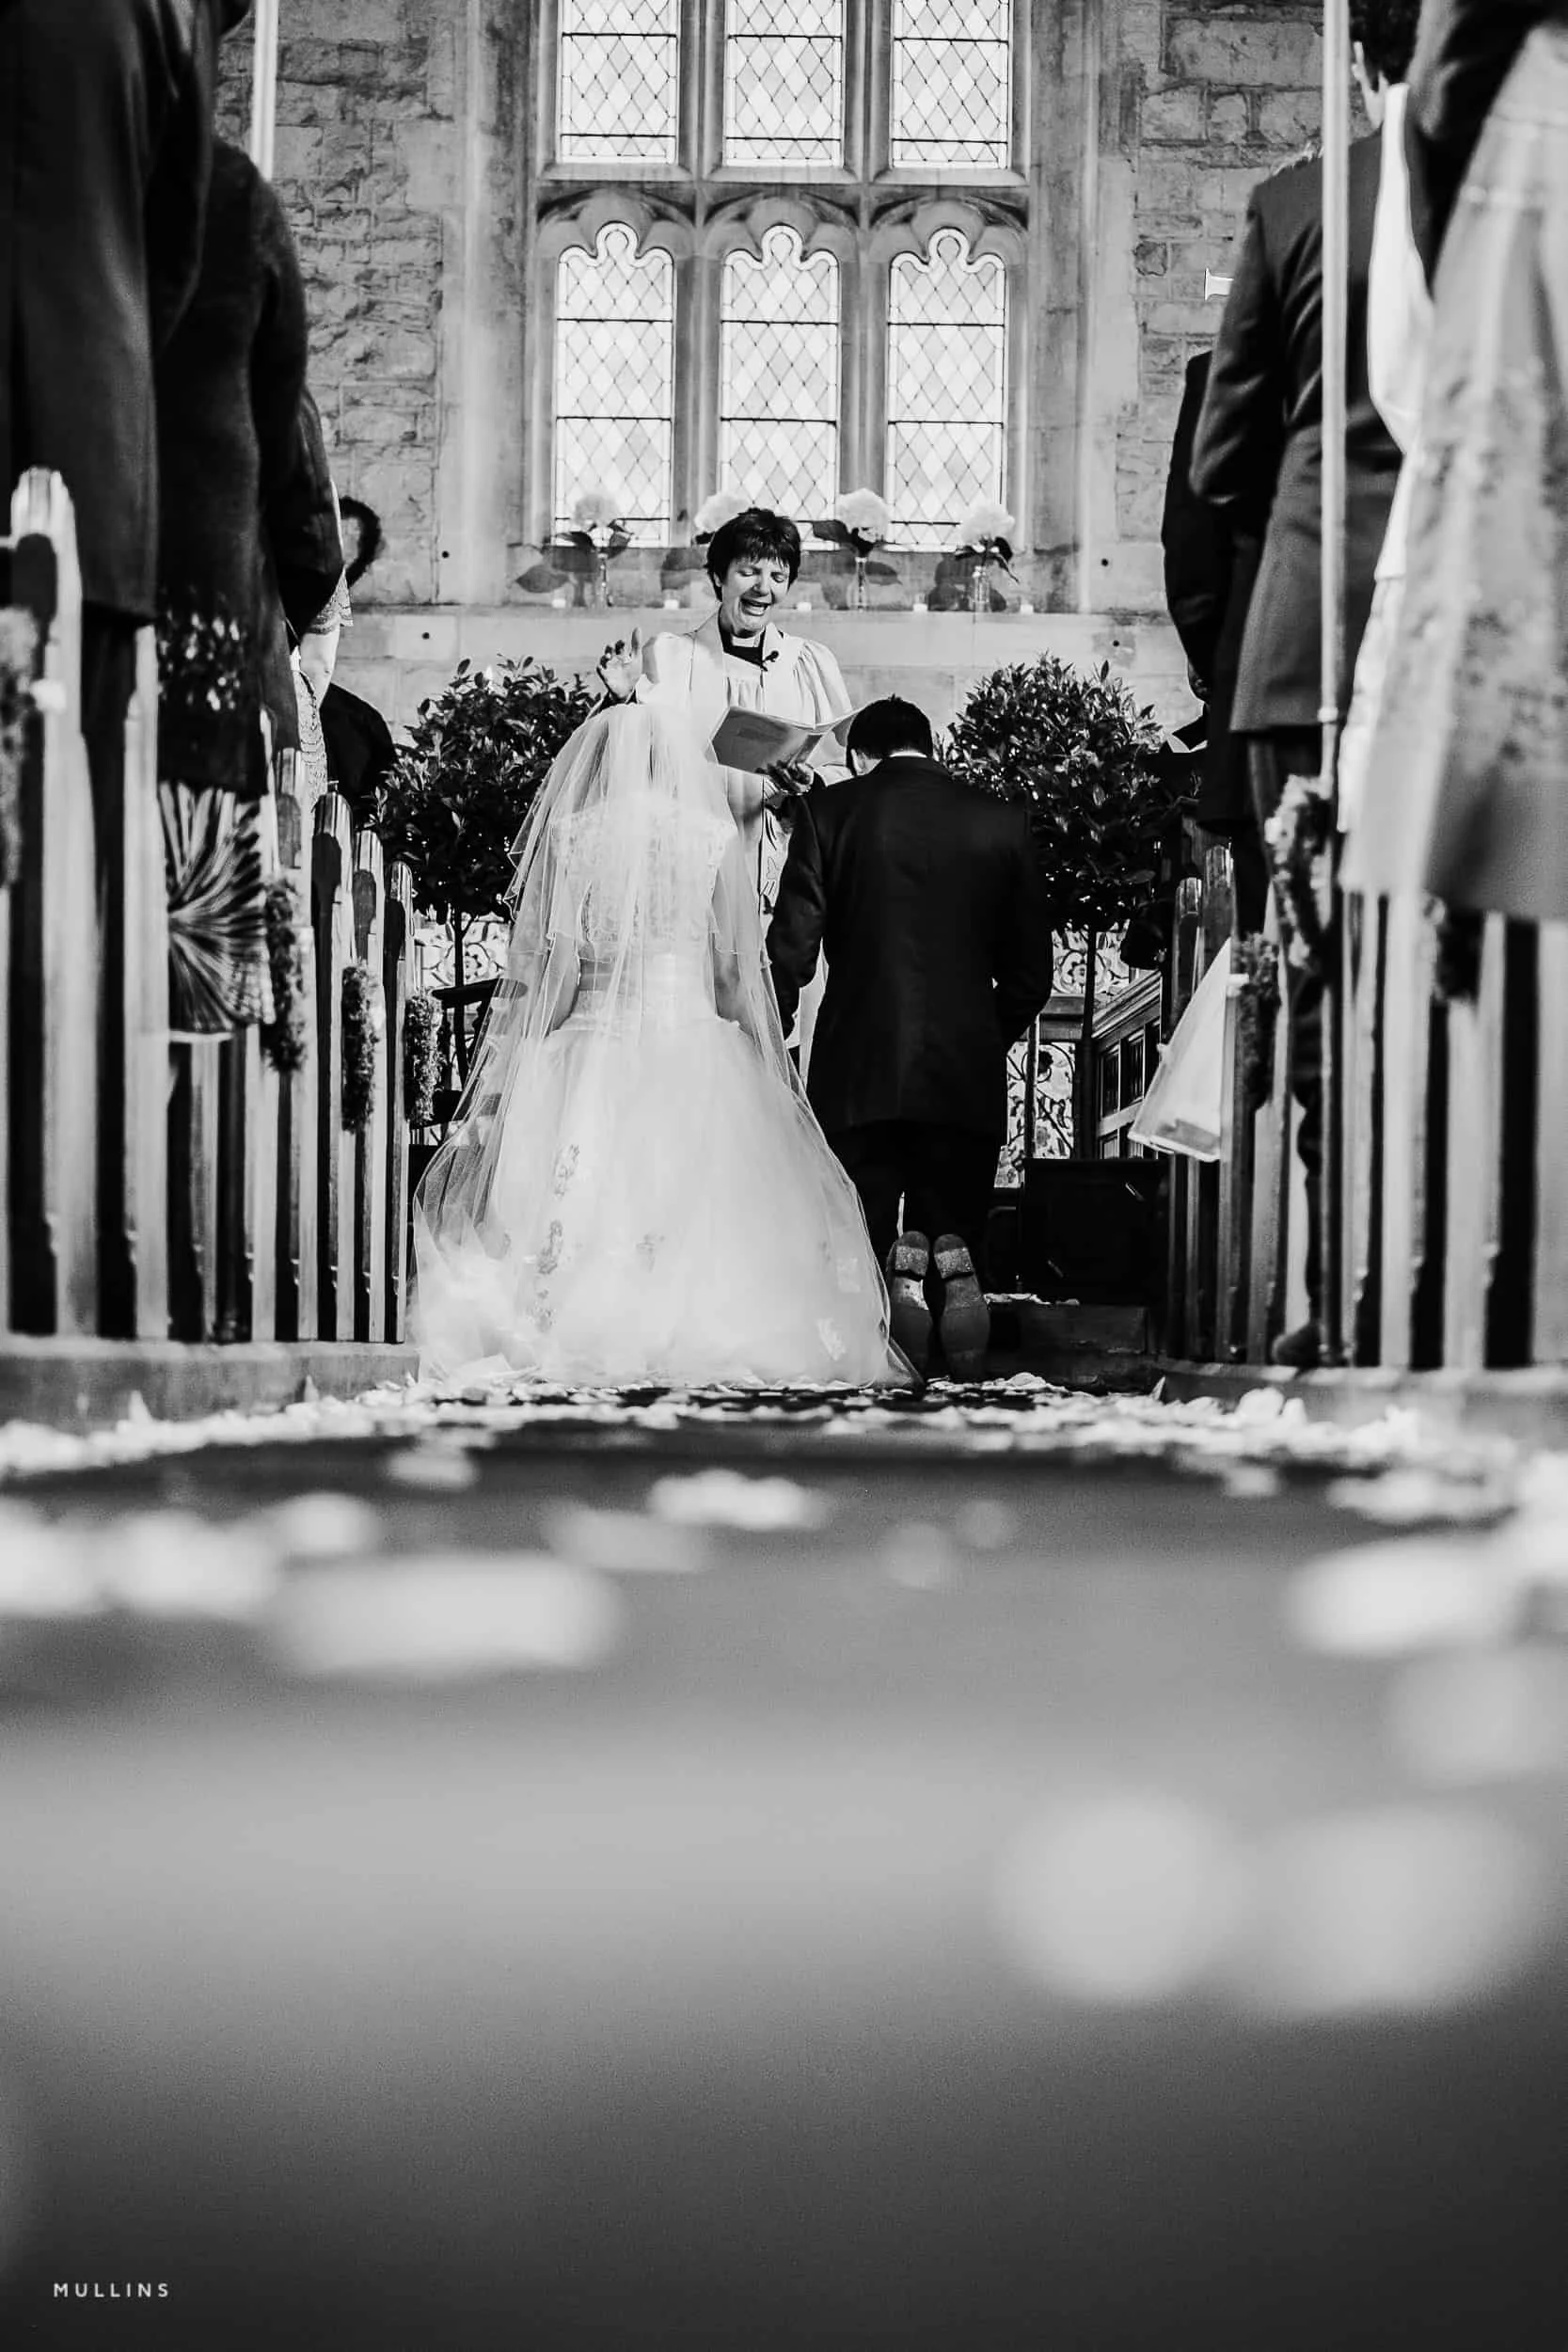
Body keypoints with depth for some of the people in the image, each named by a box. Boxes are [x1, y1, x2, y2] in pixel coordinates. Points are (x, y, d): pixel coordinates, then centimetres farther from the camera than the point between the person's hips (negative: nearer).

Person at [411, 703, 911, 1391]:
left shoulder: (569, 836, 2)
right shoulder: (715, 837, 3)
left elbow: (544, 970, 1)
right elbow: (736, 971, 6)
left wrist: (508, 1076, 9)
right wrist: (764, 1071, 16)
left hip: (589, 1052, 0)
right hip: (697, 1054, 0)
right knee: (710, 1213, 0)